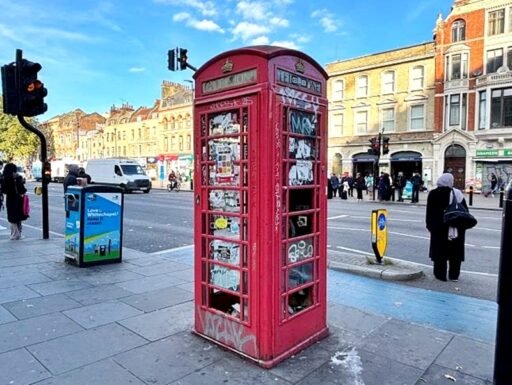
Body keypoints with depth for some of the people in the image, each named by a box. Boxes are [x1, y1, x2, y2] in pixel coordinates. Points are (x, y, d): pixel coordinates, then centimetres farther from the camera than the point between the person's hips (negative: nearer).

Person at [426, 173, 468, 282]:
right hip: (456, 228, 1)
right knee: (455, 252, 10)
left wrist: (429, 225, 5)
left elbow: (429, 212, -2)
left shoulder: (433, 193, -3)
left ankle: (440, 274, 8)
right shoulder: (457, 193, -2)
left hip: (439, 227, -1)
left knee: (440, 252, 5)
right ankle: (454, 275, 16)